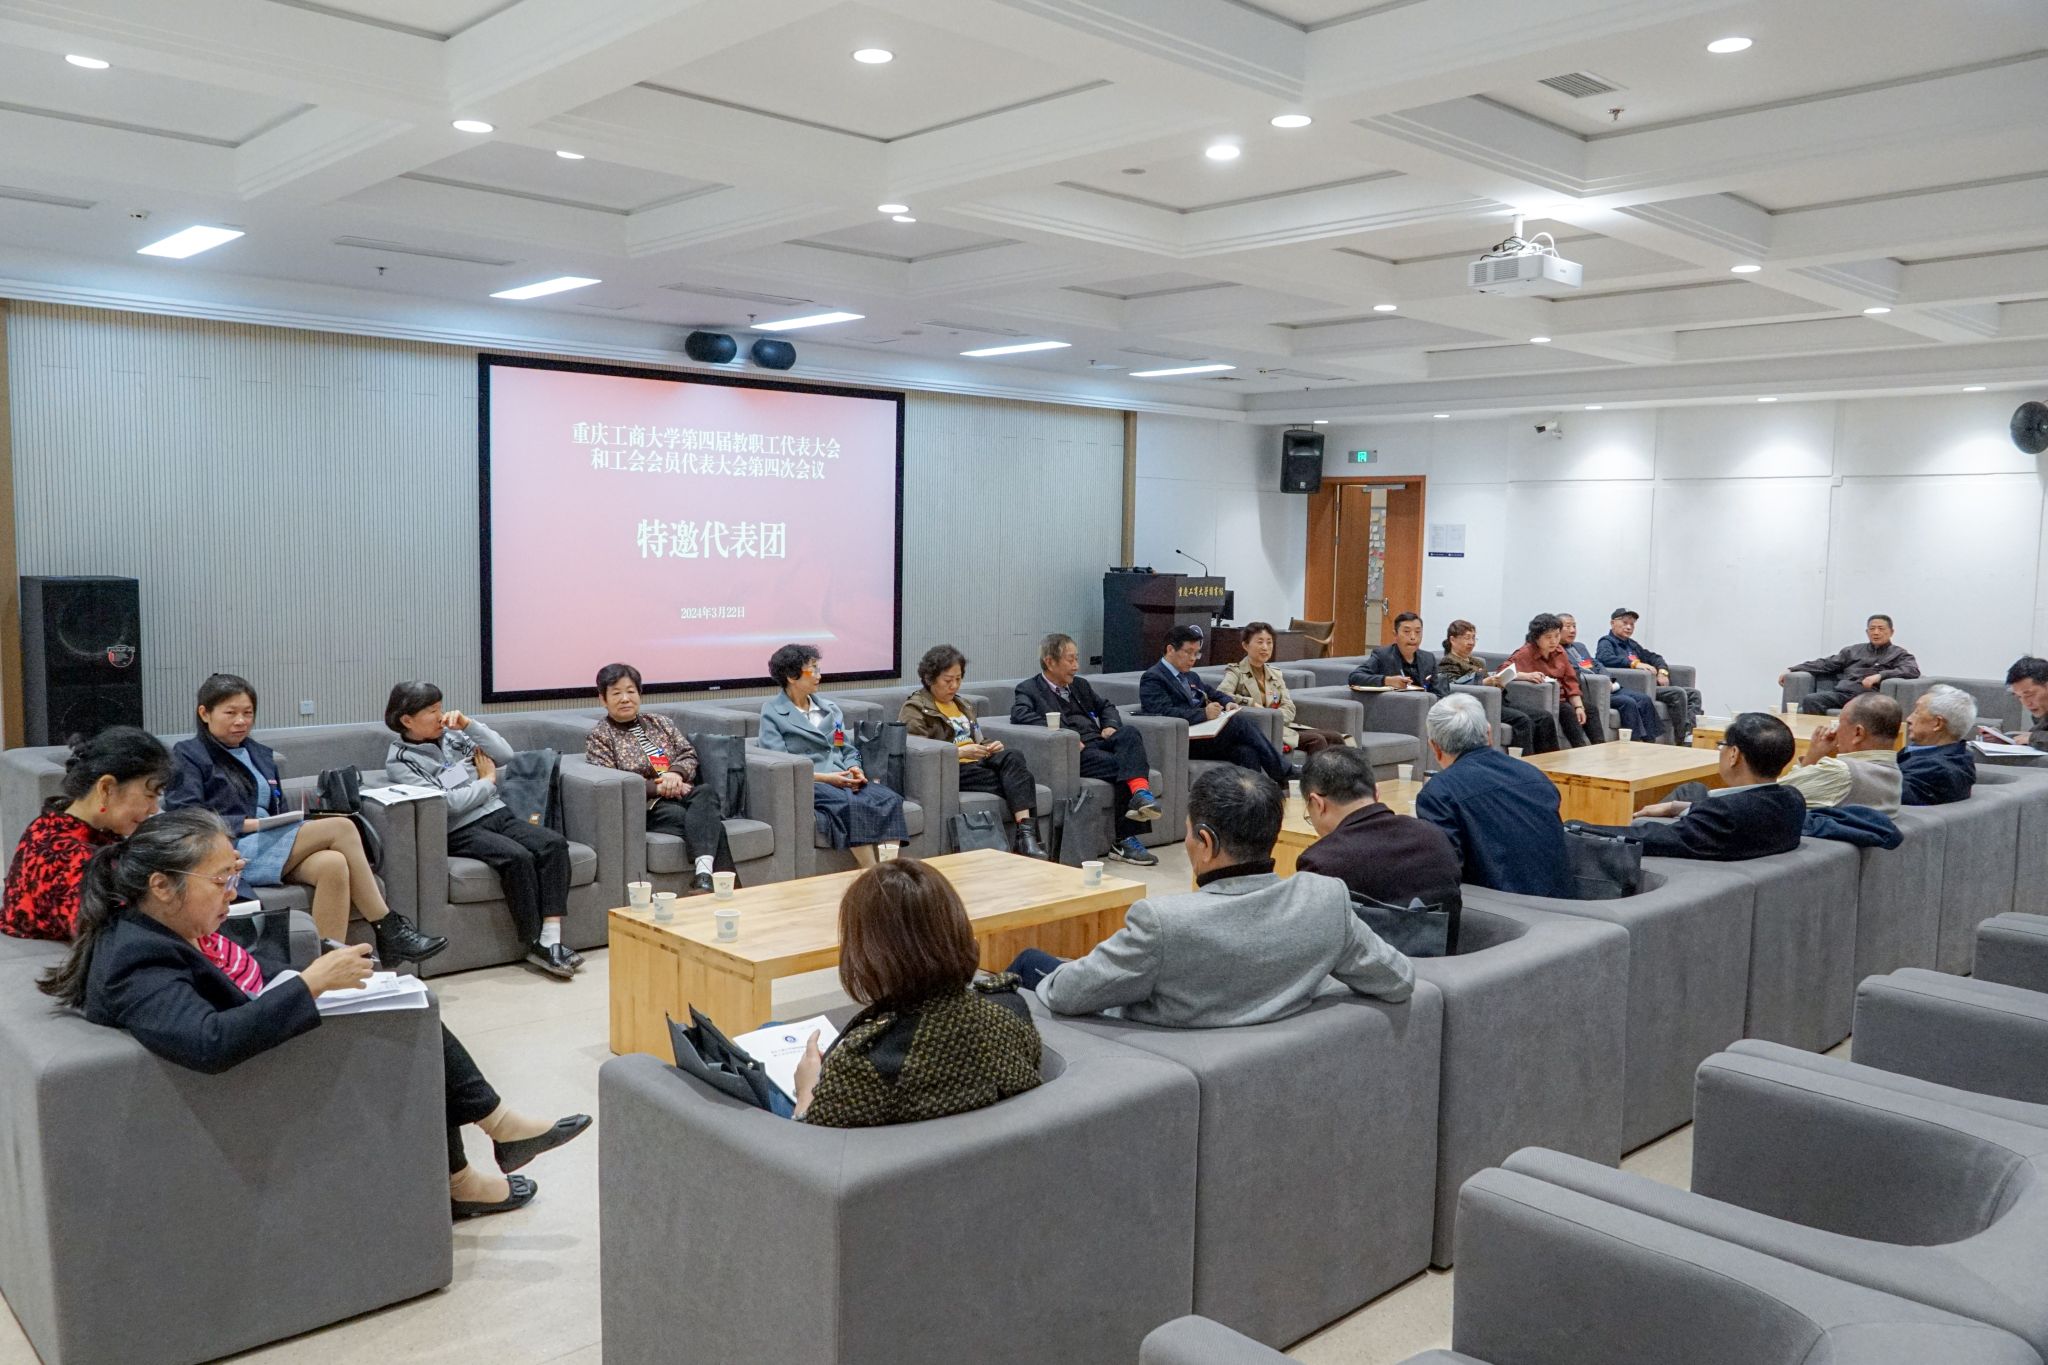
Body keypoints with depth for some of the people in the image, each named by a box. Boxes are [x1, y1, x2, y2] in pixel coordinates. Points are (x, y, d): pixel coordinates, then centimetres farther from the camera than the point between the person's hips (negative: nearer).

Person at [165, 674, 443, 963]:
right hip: (230, 853, -6)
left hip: (268, 844, 6)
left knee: (333, 863, -31)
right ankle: (389, 931, -21)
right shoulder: (187, 756, 6)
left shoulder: (260, 754, 26)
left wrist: (293, 820, 1)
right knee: (341, 827, -24)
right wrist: (252, 823, -16)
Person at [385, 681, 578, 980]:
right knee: (517, 857, -33)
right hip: (460, 831, -6)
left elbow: (506, 755, 8)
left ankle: (551, 939, -28)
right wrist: (488, 781, 2)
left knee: (554, 843, -22)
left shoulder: (452, 735, 14)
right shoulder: (400, 761, -1)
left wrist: (469, 724, -1)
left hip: (497, 814, 6)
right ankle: (536, 945, -22)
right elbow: (445, 802, -12)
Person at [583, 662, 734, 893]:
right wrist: (657, 787, -16)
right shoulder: (599, 736, 8)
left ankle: (704, 874, -51)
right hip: (646, 806, -4)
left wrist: (675, 773, -11)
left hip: (683, 795, 4)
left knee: (706, 792, -34)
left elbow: (688, 754, 14)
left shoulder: (660, 723, 23)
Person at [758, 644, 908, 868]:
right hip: (807, 785, -5)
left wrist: (854, 768, -1)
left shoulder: (829, 706, 22)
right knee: (852, 804, -36)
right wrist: (824, 777, -15)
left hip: (843, 780, 6)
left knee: (889, 799, -25)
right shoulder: (773, 713, 3)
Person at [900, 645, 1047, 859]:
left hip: (978, 763, 7)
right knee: (1018, 778, -27)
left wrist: (991, 746, 9)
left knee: (1013, 757, -29)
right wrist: (959, 752, -18)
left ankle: (1026, 834, -41)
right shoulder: (914, 709, 3)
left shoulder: (963, 705, 28)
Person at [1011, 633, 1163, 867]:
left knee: (1129, 732, -27)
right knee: (1122, 766, -29)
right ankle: (1124, 840, -26)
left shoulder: (1080, 685, 26)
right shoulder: (1029, 689, 4)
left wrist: (1111, 726, 10)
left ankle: (1140, 793, -43)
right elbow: (1020, 714, -15)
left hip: (1098, 743, 6)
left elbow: (1106, 707, 35)